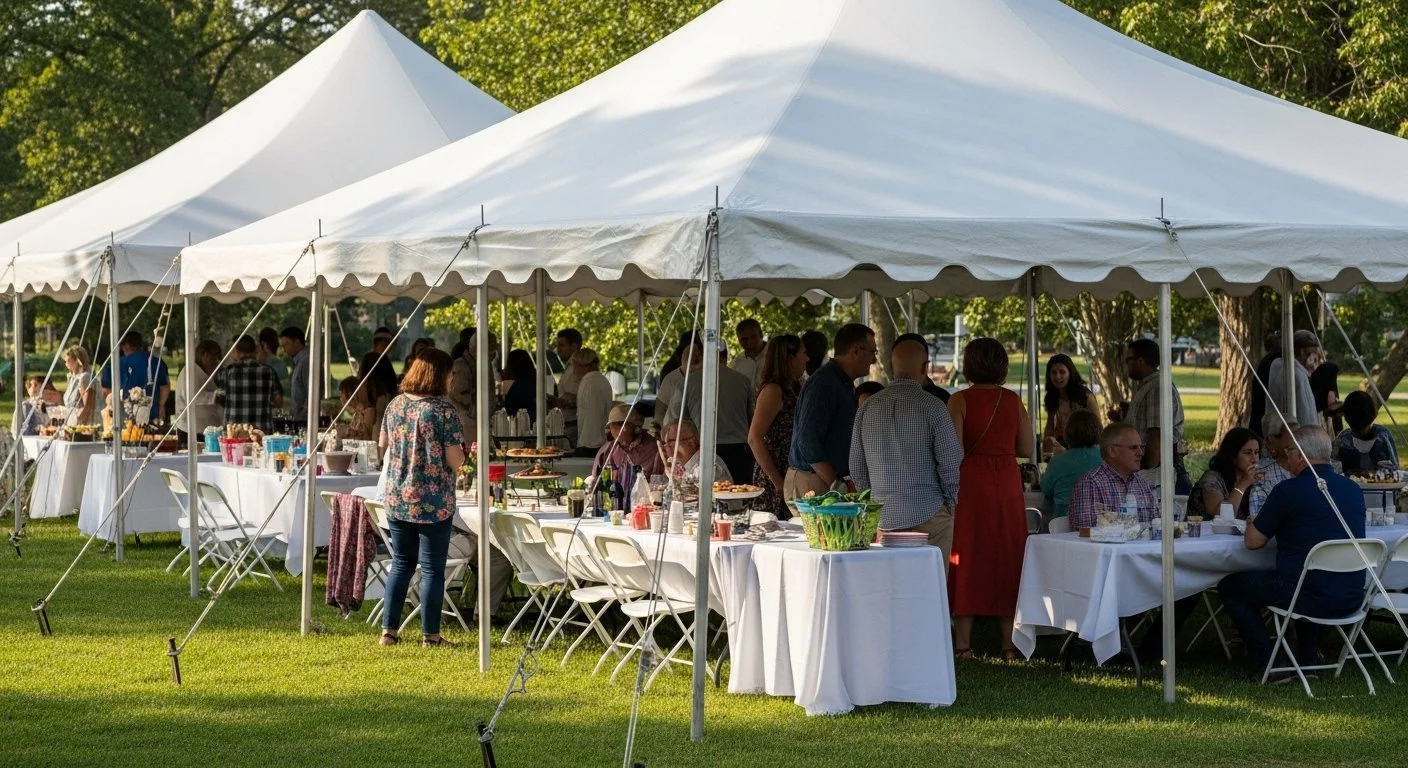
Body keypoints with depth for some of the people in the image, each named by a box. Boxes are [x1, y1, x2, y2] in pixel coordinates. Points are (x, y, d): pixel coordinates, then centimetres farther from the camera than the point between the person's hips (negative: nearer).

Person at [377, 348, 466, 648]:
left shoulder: (395, 405, 3)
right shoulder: (445, 410, -14)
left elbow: (384, 445, 16)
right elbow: (455, 461, -15)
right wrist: (461, 451, 6)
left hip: (396, 499, 5)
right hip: (434, 503, -5)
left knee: (401, 563, 16)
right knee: (432, 567, 4)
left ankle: (389, 629, 16)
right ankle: (430, 635, 8)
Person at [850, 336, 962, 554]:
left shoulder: (867, 408, 5)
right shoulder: (932, 406, -8)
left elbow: (857, 469, 10)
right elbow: (951, 462, -6)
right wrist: (950, 502, 8)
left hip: (882, 518, 4)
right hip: (929, 515, -4)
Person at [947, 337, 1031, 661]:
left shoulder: (960, 400, -8)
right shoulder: (1013, 401, 4)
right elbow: (1026, 449, 7)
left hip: (970, 483, -3)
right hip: (1007, 484, 4)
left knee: (967, 559, 3)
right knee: (1006, 558, 10)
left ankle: (963, 643, 2)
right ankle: (1009, 643, 12)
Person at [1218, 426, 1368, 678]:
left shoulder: (1288, 491, -12)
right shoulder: (1354, 490, 7)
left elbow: (1252, 541, -4)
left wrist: (1253, 525, 18)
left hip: (1313, 598, -7)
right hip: (1352, 598, 7)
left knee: (1230, 587, 12)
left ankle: (1266, 664, 9)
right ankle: (1307, 660, 35)